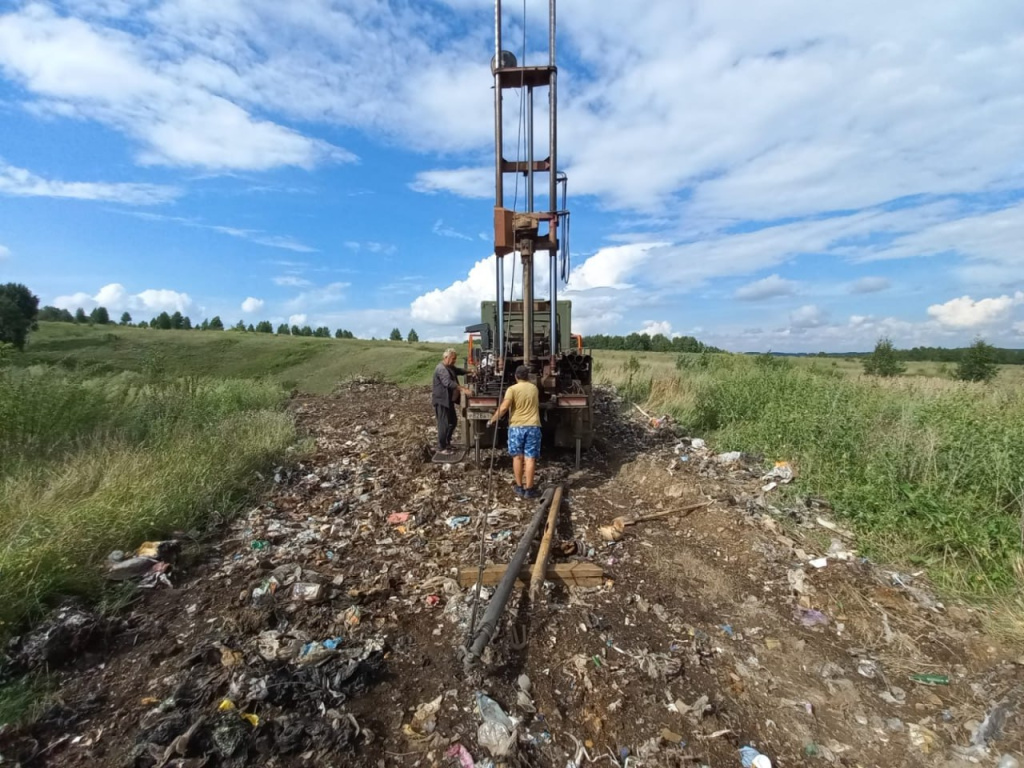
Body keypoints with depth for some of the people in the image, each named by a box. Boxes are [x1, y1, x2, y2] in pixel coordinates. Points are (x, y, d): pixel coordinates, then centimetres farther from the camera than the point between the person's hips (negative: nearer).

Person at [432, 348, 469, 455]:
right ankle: (441, 448, 6)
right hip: (441, 400, -11)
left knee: (453, 421, 17)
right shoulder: (441, 369, -23)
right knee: (444, 424, -5)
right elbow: (449, 383, -35)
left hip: (448, 400, 11)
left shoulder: (450, 367, 11)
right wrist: (462, 389, -42)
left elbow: (458, 370, 27)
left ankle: (447, 443, 31)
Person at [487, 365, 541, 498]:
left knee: (517, 457, 9)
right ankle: (529, 489, 4)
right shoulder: (534, 388, 10)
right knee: (530, 458, 1)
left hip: (516, 427, -2)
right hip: (533, 427, 2)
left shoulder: (512, 389, -4)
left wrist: (492, 420, -2)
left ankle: (519, 487, 17)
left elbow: (503, 408, -14)